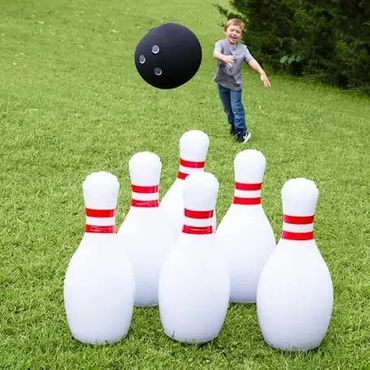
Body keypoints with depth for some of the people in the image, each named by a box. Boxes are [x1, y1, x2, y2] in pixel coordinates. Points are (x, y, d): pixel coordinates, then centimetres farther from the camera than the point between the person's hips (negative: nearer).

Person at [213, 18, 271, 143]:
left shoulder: (242, 48, -5)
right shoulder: (221, 44, -12)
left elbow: (252, 61, -15)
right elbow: (215, 53, -34)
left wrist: (262, 73, -30)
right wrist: (223, 57, -57)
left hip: (235, 83, -1)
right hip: (222, 82, 1)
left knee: (236, 108, -5)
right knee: (227, 107, 17)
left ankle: (242, 131, 4)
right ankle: (233, 125, 38)